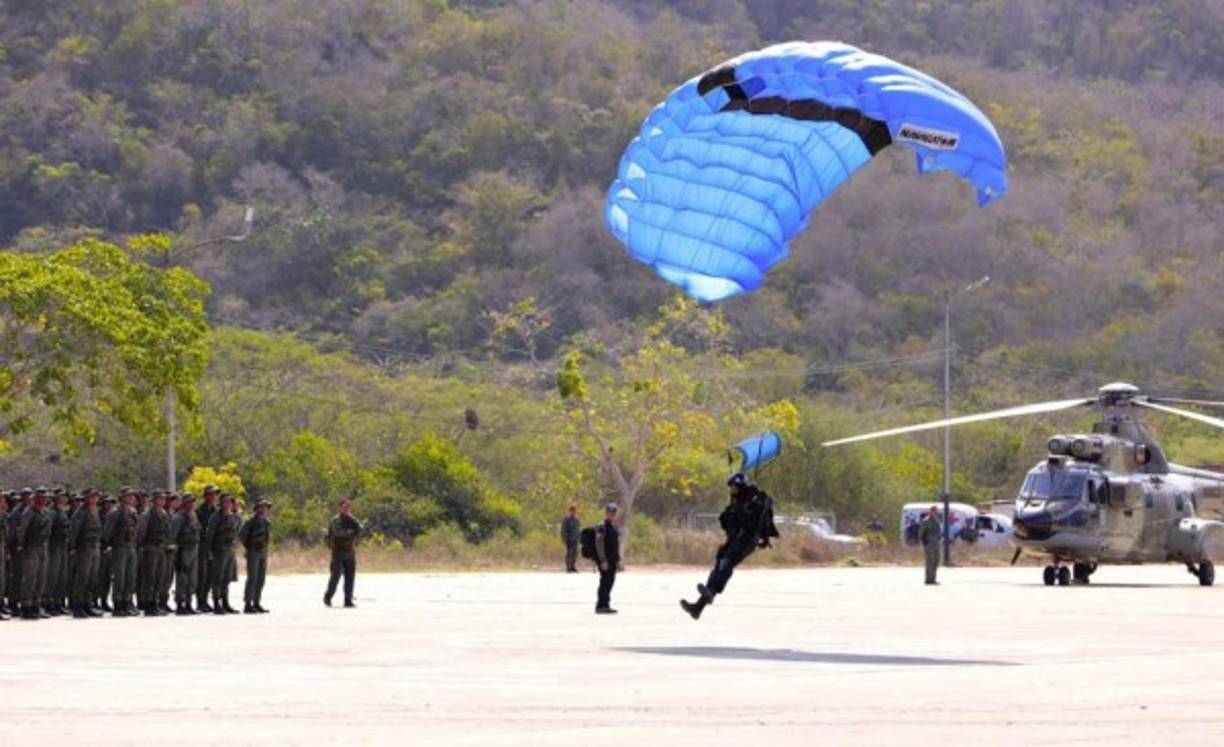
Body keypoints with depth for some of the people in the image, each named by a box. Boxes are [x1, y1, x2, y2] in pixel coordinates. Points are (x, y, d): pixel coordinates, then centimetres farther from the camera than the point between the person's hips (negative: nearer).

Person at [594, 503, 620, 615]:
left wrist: (618, 560, 19)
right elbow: (599, 545, -17)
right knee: (604, 583, -9)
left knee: (610, 582, 10)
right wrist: (603, 561, -22)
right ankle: (600, 606, -7)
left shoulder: (614, 527, 16)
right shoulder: (601, 528, -12)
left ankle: (606, 605, 15)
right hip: (605, 561, -9)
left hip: (613, 560, 9)